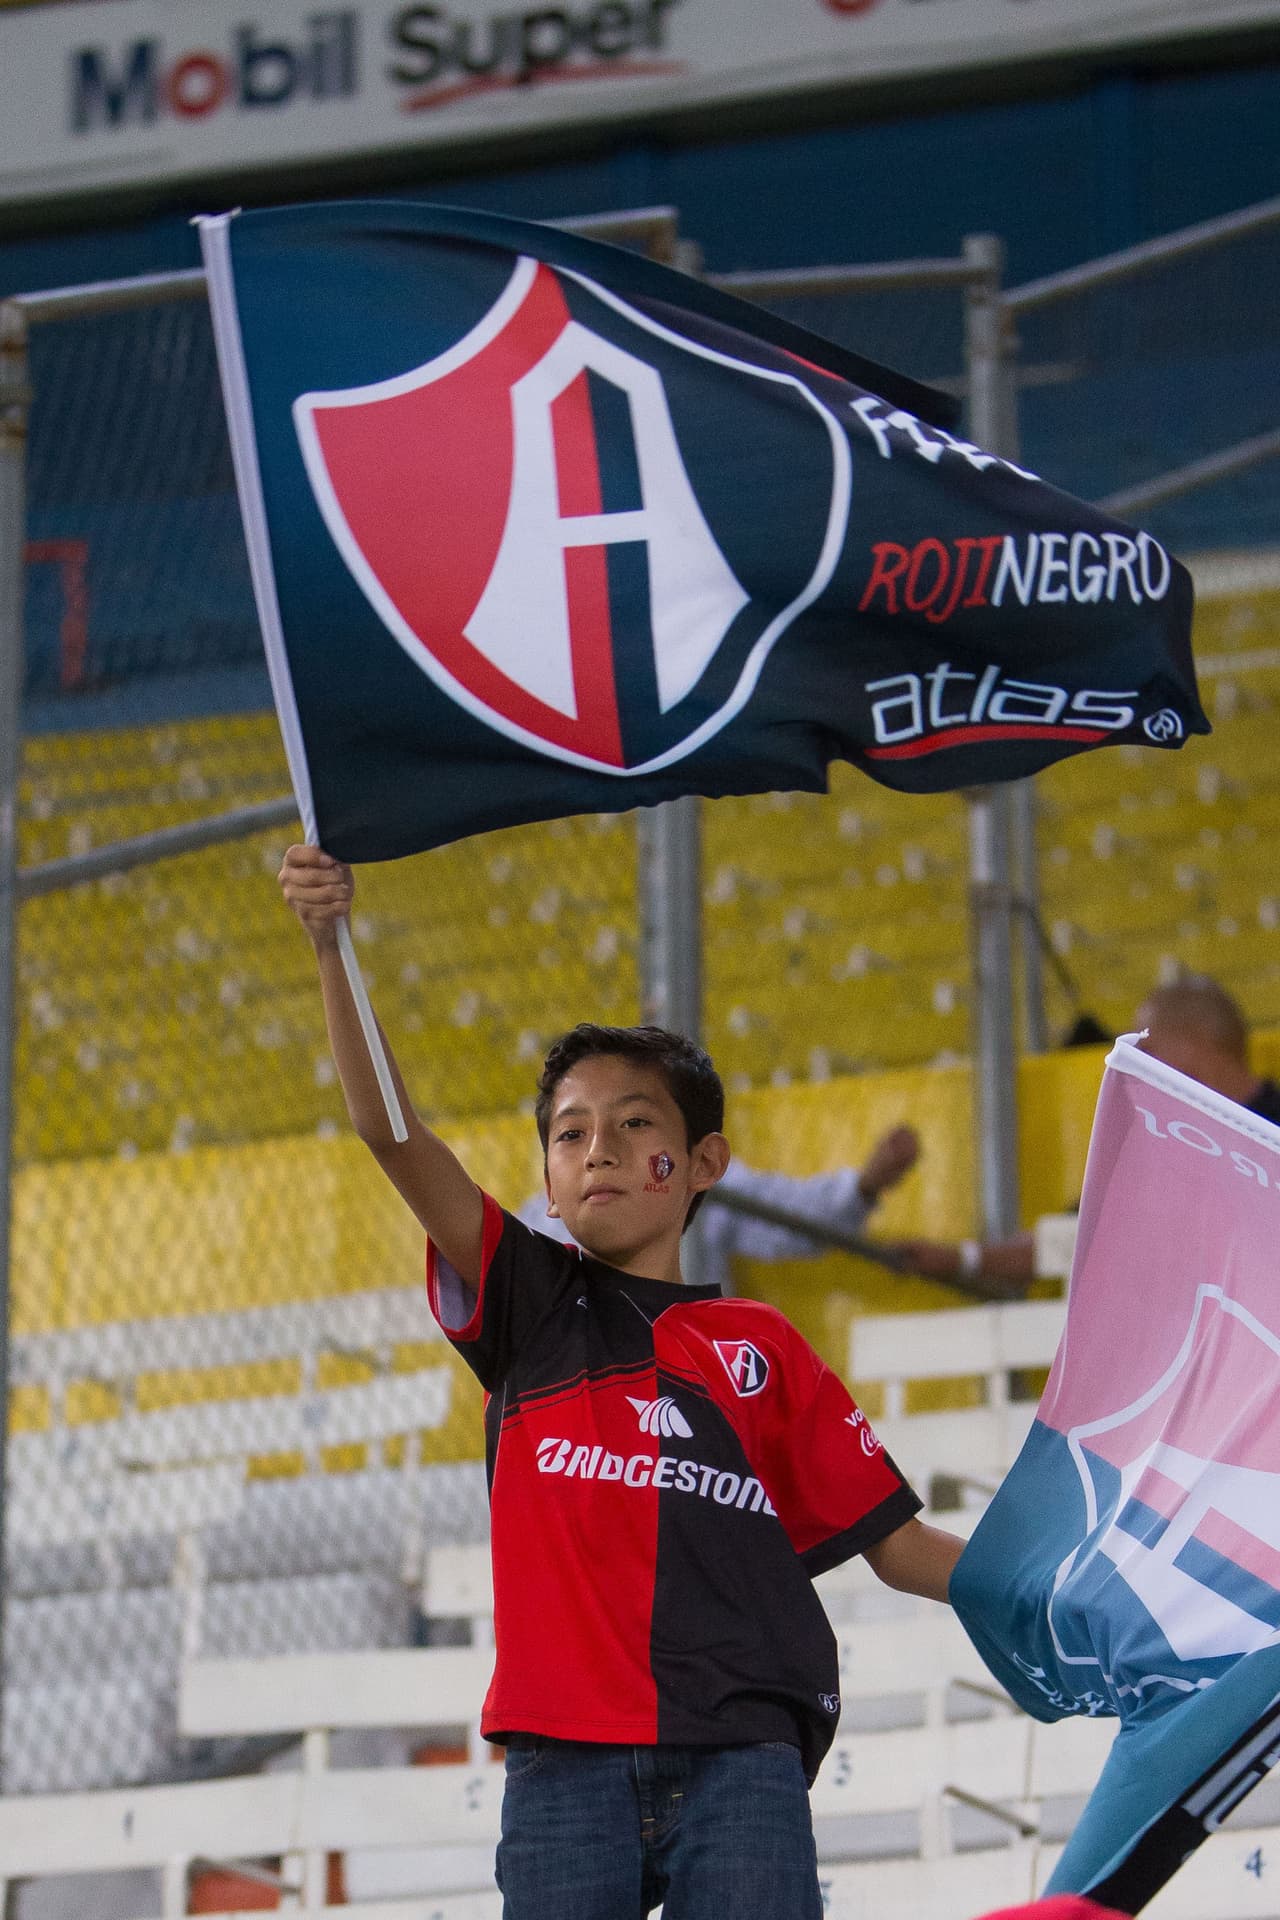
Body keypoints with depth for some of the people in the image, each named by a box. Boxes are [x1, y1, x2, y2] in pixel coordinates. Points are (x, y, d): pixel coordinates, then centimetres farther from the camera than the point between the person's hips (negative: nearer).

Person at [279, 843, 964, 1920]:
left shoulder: (760, 1347, 15)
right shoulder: (533, 1304, 14)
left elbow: (895, 1541, 16)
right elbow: (392, 1133, 3)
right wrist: (332, 945, -10)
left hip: (740, 1761, 0)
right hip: (565, 1770, 0)